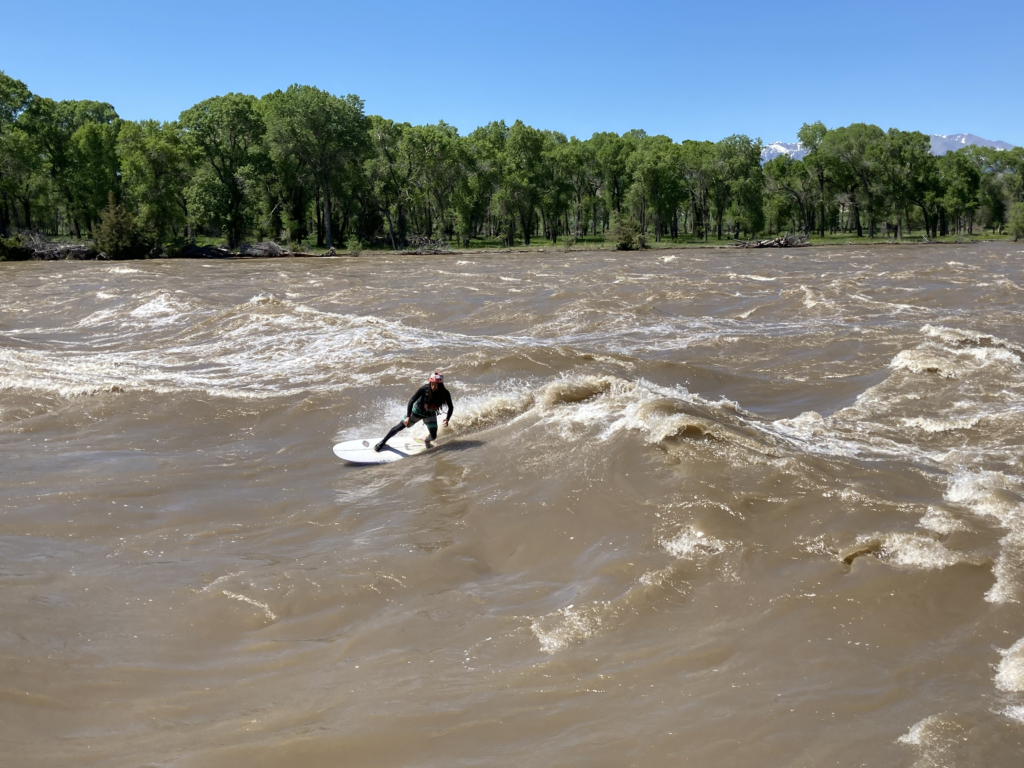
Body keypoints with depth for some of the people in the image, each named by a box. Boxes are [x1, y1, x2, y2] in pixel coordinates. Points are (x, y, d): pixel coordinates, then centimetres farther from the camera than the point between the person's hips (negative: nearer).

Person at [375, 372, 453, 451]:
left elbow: (451, 407, -14)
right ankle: (383, 442, 20)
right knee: (399, 427, -2)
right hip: (417, 411, -2)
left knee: (433, 437, -6)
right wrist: (408, 417, -38)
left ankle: (427, 441, 32)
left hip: (430, 415, 2)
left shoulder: (444, 394, -27)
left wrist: (447, 419, -33)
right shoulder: (424, 389, -32)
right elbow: (411, 401, -28)